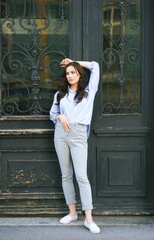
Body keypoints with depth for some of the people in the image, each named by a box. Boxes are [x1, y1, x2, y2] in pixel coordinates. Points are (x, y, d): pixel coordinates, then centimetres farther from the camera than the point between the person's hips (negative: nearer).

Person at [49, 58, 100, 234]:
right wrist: (60, 117, -1)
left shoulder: (88, 91, 9)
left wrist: (75, 62, 20)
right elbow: (52, 113, 21)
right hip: (61, 133, 4)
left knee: (81, 176, -11)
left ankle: (89, 219, -11)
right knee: (66, 175, 5)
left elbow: (95, 66, 13)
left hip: (78, 135, -3)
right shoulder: (60, 94, 17)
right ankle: (72, 213, 13)